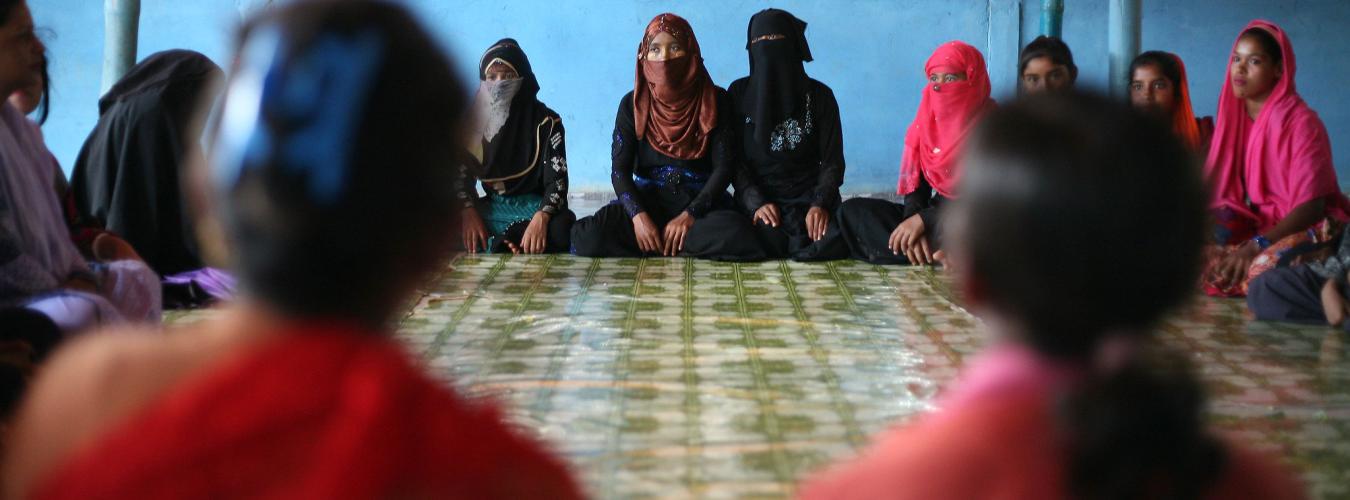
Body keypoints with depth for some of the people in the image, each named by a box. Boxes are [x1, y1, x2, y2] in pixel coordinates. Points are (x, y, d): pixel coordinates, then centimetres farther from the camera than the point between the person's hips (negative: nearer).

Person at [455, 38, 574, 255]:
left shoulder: (546, 122, -4)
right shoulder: (476, 120, 5)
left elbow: (557, 180, -10)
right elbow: (462, 174, 5)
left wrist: (541, 218, -30)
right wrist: (469, 212, -16)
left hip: (535, 205, -3)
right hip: (492, 207, 3)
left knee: (561, 231, -38)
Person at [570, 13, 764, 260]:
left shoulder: (714, 101, -1)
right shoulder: (632, 104, 3)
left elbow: (724, 166, -6)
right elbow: (620, 170, -3)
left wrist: (689, 216, -19)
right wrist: (638, 216, -21)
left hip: (701, 203, 0)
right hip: (646, 202, 0)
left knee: (736, 235, -35)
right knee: (590, 237, -29)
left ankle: (652, 247, -14)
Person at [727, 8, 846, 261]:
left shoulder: (820, 95, 4)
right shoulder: (739, 93, 4)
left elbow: (832, 160, 1)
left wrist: (821, 204, -18)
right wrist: (756, 203, -17)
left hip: (809, 195, 1)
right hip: (757, 197, -1)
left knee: (832, 242, -32)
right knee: (770, 240, -35)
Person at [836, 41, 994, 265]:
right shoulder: (928, 120, 7)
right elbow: (916, 181, 5)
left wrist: (923, 220, -21)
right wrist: (913, 223, -16)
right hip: (938, 213, 7)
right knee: (852, 211, -7)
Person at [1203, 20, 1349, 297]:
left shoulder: (1301, 121, -14)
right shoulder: (1233, 116, 6)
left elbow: (1310, 206, -20)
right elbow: (1217, 189, 5)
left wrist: (1256, 246, -32)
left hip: (1306, 227, -6)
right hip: (1258, 222, 6)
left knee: (1266, 268, -39)